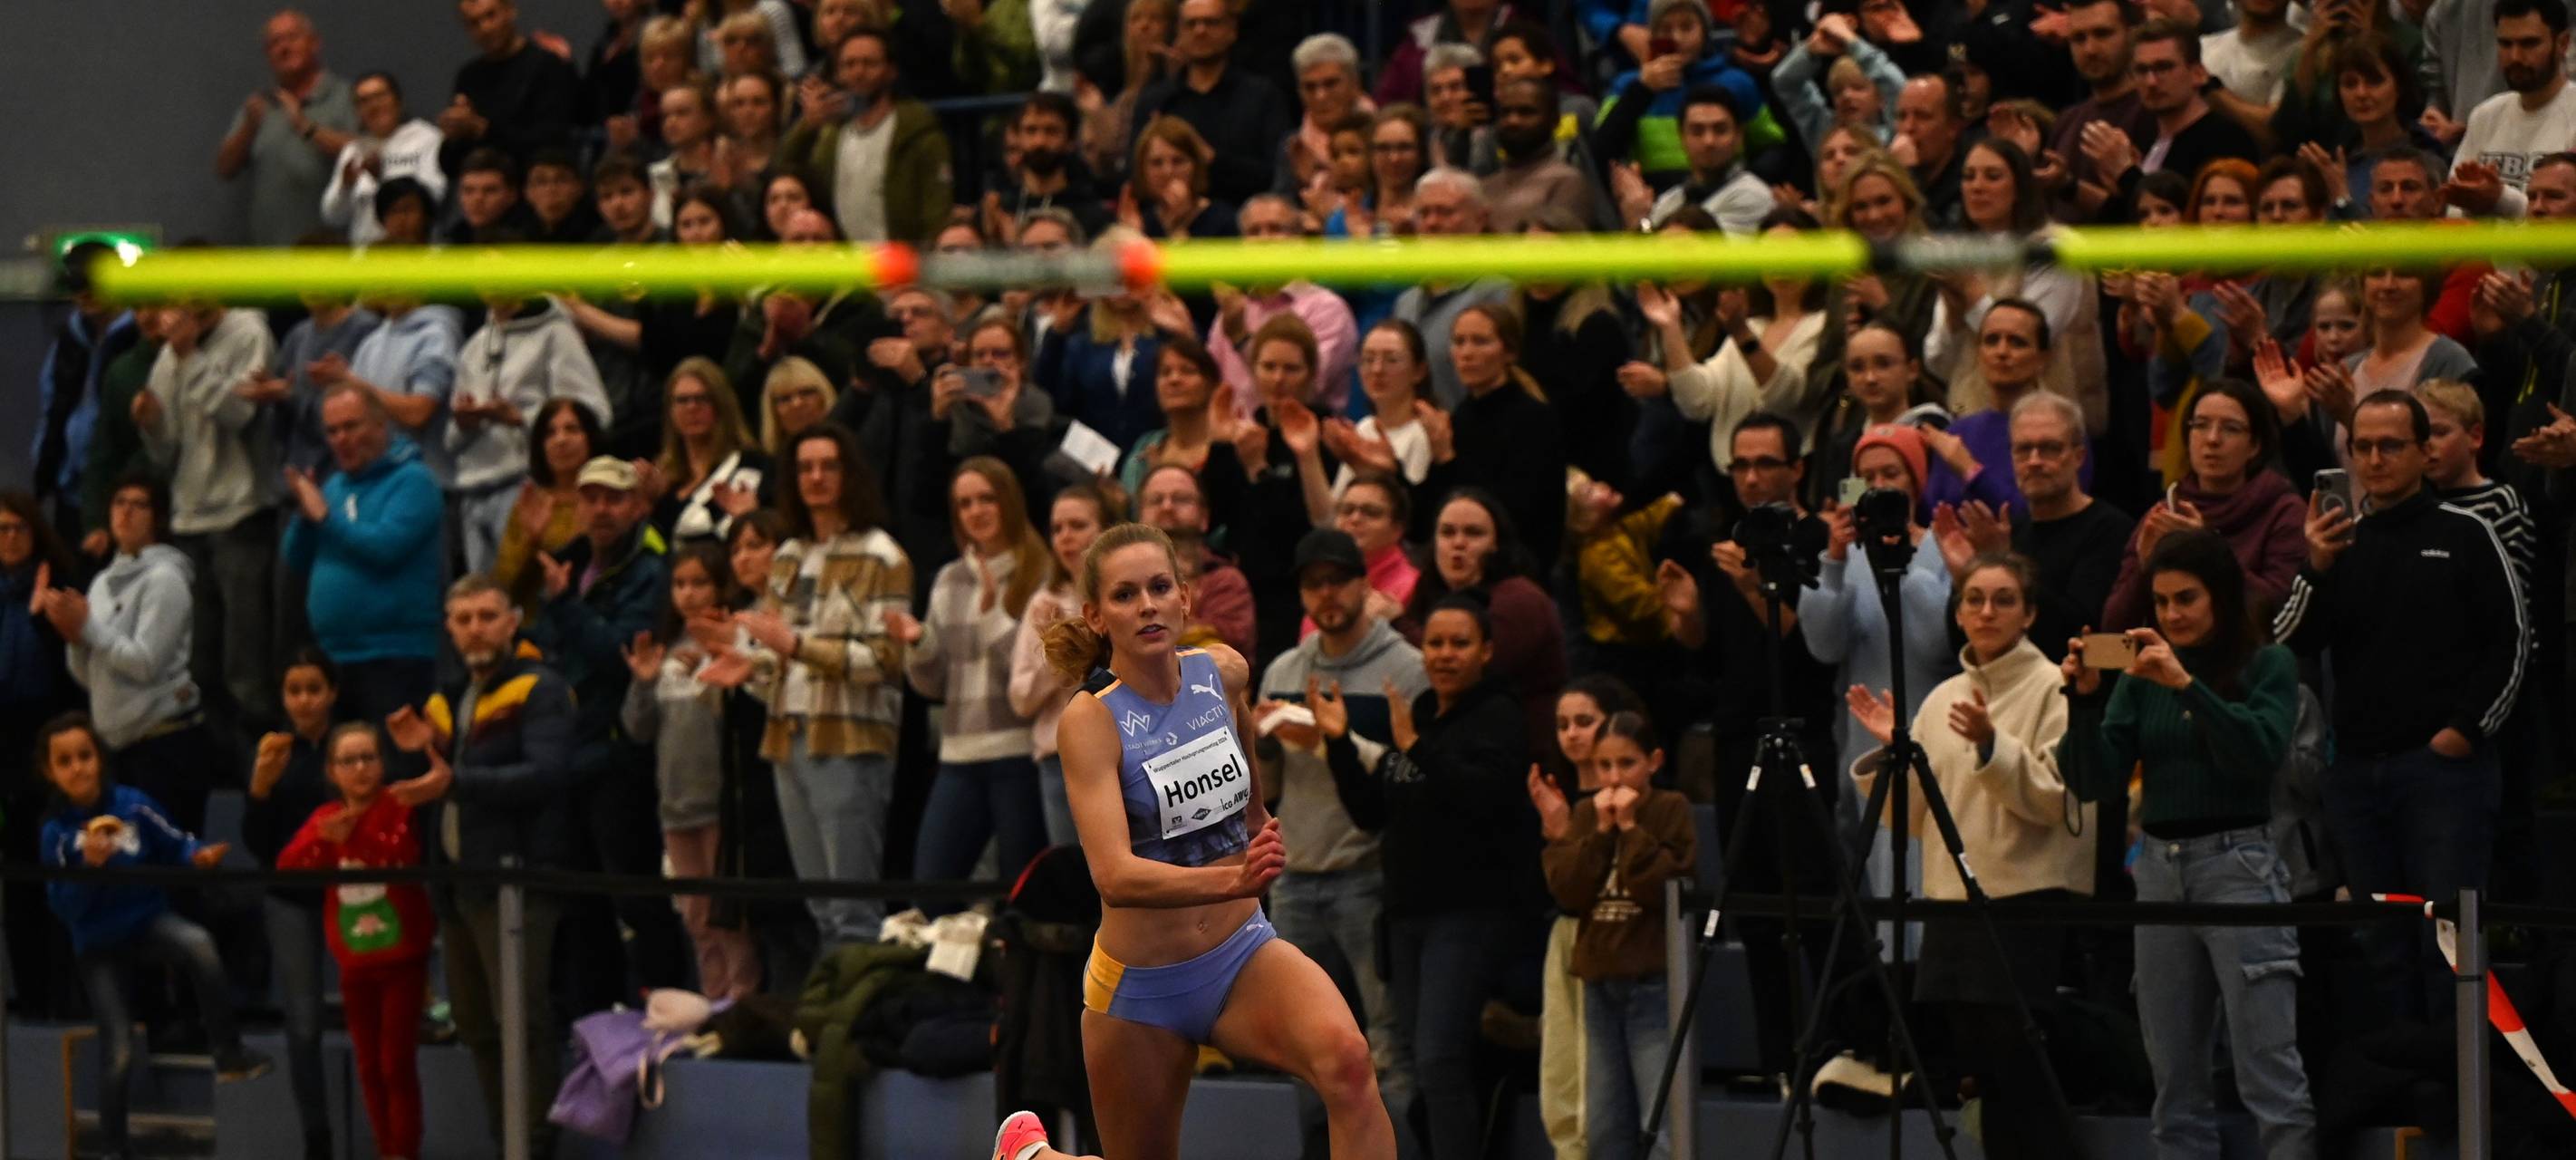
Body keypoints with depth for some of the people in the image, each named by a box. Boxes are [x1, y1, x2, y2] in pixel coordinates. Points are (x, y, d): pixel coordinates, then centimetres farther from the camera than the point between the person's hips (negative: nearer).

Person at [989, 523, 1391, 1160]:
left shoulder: (1224, 673, -3)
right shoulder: (1090, 720, -18)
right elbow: (1114, 875, -31)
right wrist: (1233, 879, -46)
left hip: (1243, 960, 3)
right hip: (1140, 987, -3)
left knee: (1346, 1060, -29)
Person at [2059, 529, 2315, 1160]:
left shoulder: (2267, 665, 0)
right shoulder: (2140, 675, 10)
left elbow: (2261, 752, -16)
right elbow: (2095, 779, 4)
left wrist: (2188, 684, -24)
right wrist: (2085, 700, -12)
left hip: (2239, 865, -5)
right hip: (2159, 870, 5)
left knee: (2271, 1075, -11)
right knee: (2176, 1081, 7)